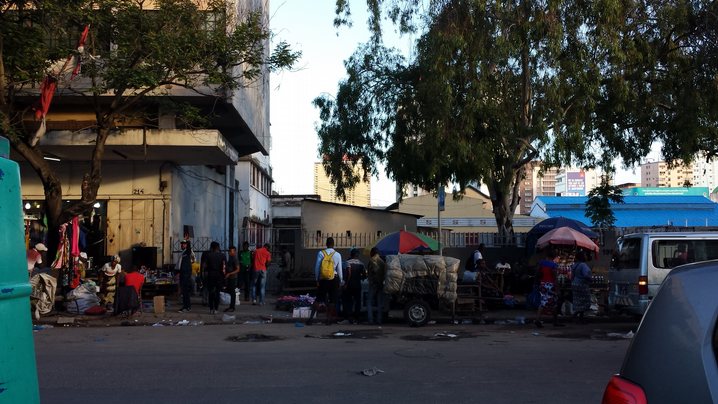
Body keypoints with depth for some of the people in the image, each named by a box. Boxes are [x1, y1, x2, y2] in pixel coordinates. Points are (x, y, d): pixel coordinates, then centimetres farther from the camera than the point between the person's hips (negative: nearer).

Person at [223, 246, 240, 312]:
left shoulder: (235, 259, -15)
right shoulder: (230, 258, 15)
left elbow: (237, 270, -20)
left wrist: (229, 274, -27)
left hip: (232, 278, -10)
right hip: (229, 278, 10)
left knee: (232, 292, -6)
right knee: (229, 292, 12)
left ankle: (232, 307, -3)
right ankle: (231, 307, 17)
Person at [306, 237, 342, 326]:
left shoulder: (321, 253, -3)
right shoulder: (337, 254, -2)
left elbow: (317, 267, -3)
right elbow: (339, 269, 3)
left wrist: (317, 279, 5)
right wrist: (340, 281, 12)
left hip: (323, 279, 1)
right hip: (334, 279, -1)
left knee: (318, 299, 7)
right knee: (332, 300, 8)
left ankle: (311, 317, 4)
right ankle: (329, 319, 7)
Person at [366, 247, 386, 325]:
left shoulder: (372, 260, -8)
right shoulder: (382, 261, 13)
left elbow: (376, 269, -19)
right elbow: (385, 272, 10)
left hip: (374, 283, -6)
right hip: (381, 283, 6)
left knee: (369, 301, -1)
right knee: (380, 302, 7)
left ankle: (371, 320, -9)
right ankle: (379, 319, 6)